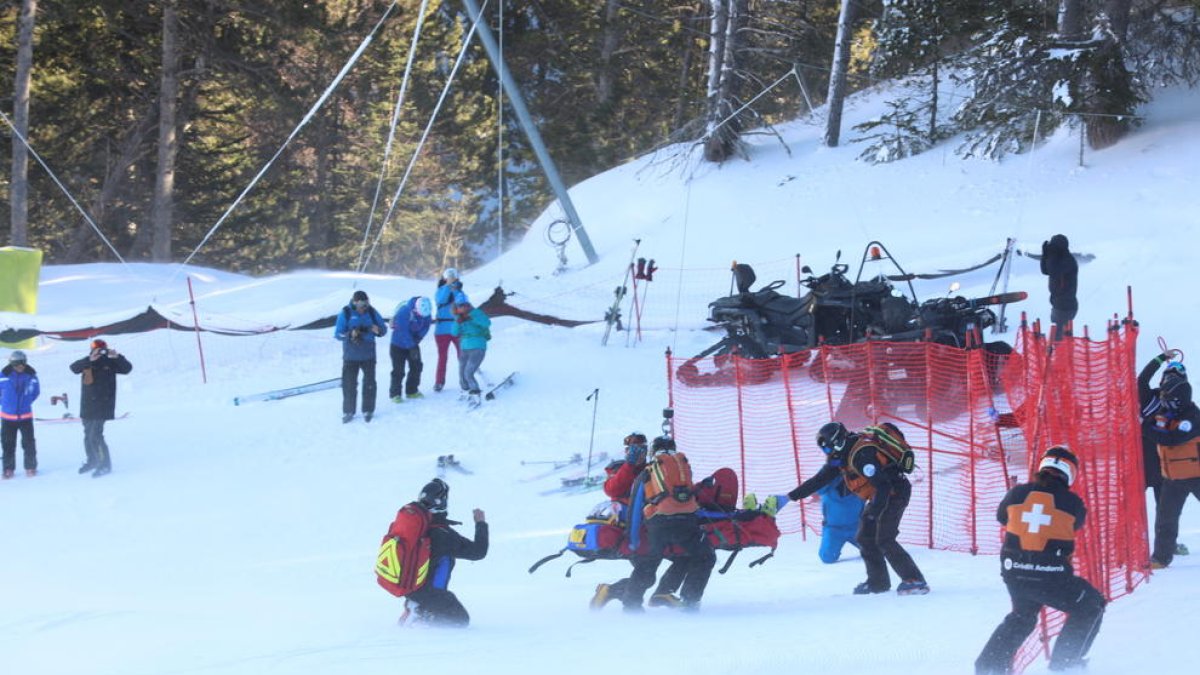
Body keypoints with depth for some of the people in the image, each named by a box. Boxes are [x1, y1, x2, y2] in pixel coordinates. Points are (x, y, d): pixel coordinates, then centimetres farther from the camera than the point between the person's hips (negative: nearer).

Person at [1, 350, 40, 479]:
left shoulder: (31, 375, -6)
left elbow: (36, 391, 12)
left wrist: (27, 401, 8)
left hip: (25, 416, 0)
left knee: (28, 442, -1)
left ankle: (31, 467, 13)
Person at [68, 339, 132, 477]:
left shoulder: (109, 363, -3)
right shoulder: (86, 363, 3)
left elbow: (127, 368, -13)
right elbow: (74, 368, -16)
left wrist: (117, 357, -31)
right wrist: (90, 359, -31)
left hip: (102, 407, -5)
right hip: (87, 407, 5)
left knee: (95, 436, -14)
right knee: (88, 435, 19)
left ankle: (105, 465, -5)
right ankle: (92, 461, 38)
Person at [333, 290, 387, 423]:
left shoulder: (371, 312, -3)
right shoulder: (346, 313, -10)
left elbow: (383, 329, 0)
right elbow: (338, 333, -13)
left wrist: (378, 330, -24)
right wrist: (350, 335, -31)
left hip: (368, 355, 2)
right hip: (350, 356, -2)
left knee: (369, 383, 5)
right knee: (349, 384, 2)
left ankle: (368, 411, 17)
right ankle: (348, 412, 13)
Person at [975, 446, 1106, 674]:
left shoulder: (1017, 494, 0)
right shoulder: (1072, 503, -7)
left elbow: (1001, 517, 18)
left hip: (1013, 573, 5)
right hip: (1051, 576, -5)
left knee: (1022, 614, 32)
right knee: (1091, 606, 18)